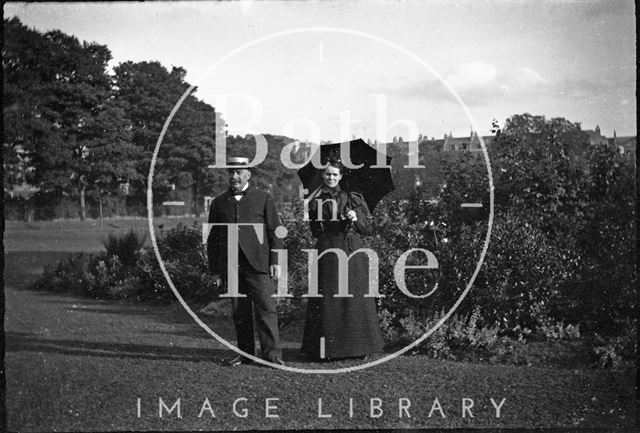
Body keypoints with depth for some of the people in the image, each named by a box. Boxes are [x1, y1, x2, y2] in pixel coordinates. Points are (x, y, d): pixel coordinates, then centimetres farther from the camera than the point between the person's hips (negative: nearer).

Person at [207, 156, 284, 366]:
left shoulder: (263, 199, 8)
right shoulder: (218, 203, 13)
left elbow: (275, 231, 6)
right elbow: (212, 239, 14)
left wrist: (275, 261, -3)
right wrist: (215, 269, 9)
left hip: (258, 263, -2)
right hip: (231, 266, 3)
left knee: (266, 308, -8)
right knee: (239, 312, 5)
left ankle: (272, 354, -6)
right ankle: (245, 354, 13)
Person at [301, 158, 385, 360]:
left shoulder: (353, 198, 6)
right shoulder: (316, 201, 8)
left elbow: (367, 229, 7)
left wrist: (356, 218, -11)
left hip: (352, 252, 0)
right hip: (328, 251, 0)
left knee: (354, 296, 0)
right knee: (328, 297, -2)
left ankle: (357, 346, 8)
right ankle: (327, 348, 3)